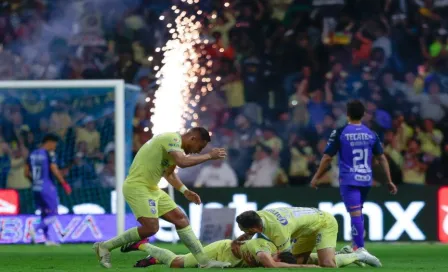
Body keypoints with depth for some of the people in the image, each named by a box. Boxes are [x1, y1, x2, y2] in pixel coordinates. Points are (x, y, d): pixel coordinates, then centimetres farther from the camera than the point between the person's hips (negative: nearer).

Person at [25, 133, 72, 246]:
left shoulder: (32, 154, 10)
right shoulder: (49, 154, -10)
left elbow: (27, 173, 11)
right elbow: (55, 171, -17)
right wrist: (64, 184, -10)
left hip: (36, 188, 7)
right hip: (48, 188, -7)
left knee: (44, 213, 16)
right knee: (53, 214, -2)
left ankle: (47, 239, 15)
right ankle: (35, 230, -20)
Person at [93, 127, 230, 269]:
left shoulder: (176, 145, 15)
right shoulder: (172, 138, -16)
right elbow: (182, 162, -32)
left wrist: (185, 191, 19)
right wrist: (209, 156, -21)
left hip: (151, 188, 10)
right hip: (137, 187, -10)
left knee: (181, 219, 5)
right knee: (151, 227, -20)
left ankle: (204, 261, 8)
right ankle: (105, 246, -6)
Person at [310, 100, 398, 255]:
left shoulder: (340, 133, -7)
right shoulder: (371, 134, 5)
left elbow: (327, 157, -5)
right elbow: (382, 158, 5)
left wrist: (316, 177, 6)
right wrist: (389, 181, 11)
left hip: (349, 180, -4)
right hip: (366, 179, 4)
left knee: (355, 214, -9)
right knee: (358, 212, 21)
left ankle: (360, 248, -18)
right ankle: (357, 245, 26)